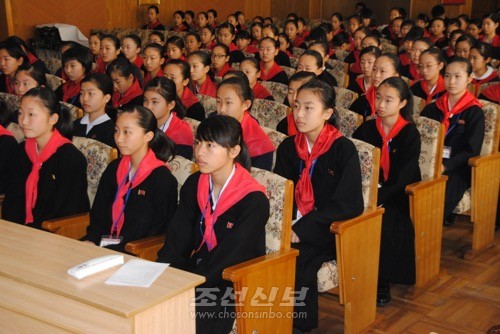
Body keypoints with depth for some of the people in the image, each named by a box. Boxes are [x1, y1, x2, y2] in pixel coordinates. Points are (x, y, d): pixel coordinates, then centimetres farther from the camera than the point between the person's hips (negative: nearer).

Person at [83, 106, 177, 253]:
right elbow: (99, 214, 14)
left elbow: (159, 230, -11)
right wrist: (90, 240, -6)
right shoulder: (113, 168, 13)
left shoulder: (162, 178, -9)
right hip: (105, 244, 6)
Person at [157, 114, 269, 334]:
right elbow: (177, 239, 0)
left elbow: (228, 257, -21)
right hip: (195, 270, 5)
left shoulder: (254, 200, -15)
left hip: (235, 282, -5)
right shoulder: (194, 185, 4)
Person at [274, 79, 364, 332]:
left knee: (297, 257, -29)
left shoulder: (343, 149, -9)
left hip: (330, 229, -4)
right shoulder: (288, 147, 6)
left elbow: (348, 204, -13)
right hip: (294, 226, 4)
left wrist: (302, 229, -20)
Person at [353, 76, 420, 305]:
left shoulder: (410, 134, -6)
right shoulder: (367, 129, 5)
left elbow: (401, 179, -15)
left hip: (399, 197, -3)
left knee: (381, 220, -31)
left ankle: (382, 282, -12)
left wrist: (375, 200, -28)